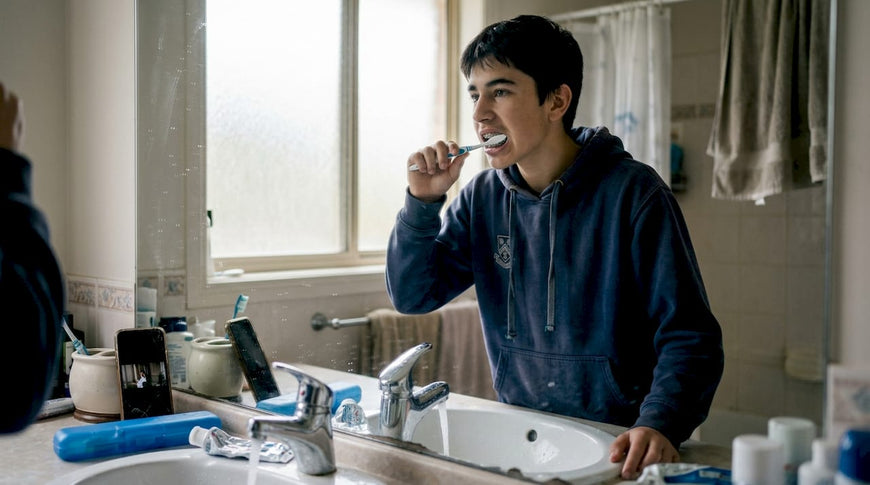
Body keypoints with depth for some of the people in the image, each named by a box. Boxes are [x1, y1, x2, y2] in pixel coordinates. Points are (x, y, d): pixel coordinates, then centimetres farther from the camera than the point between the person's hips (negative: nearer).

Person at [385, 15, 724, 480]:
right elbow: (411, 296, 5)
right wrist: (423, 201, -8)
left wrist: (658, 425, -30)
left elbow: (689, 339, -13)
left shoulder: (632, 193, -12)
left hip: (617, 438, -3)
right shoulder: (483, 196, 3)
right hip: (516, 431, 3)